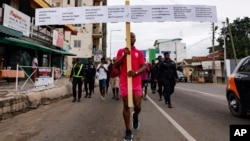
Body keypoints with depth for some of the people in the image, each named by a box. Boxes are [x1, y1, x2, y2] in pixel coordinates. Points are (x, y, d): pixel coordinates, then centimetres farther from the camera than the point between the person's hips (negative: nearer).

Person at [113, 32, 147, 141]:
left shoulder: (139, 52, 8)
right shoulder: (121, 51, 7)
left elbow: (144, 66, 1)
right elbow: (116, 65, -1)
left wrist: (136, 72, -19)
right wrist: (124, 55, -16)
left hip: (136, 82, 1)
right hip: (124, 82, -1)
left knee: (138, 106, 1)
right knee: (126, 105, 1)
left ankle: (135, 116, 38)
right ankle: (128, 131, 13)